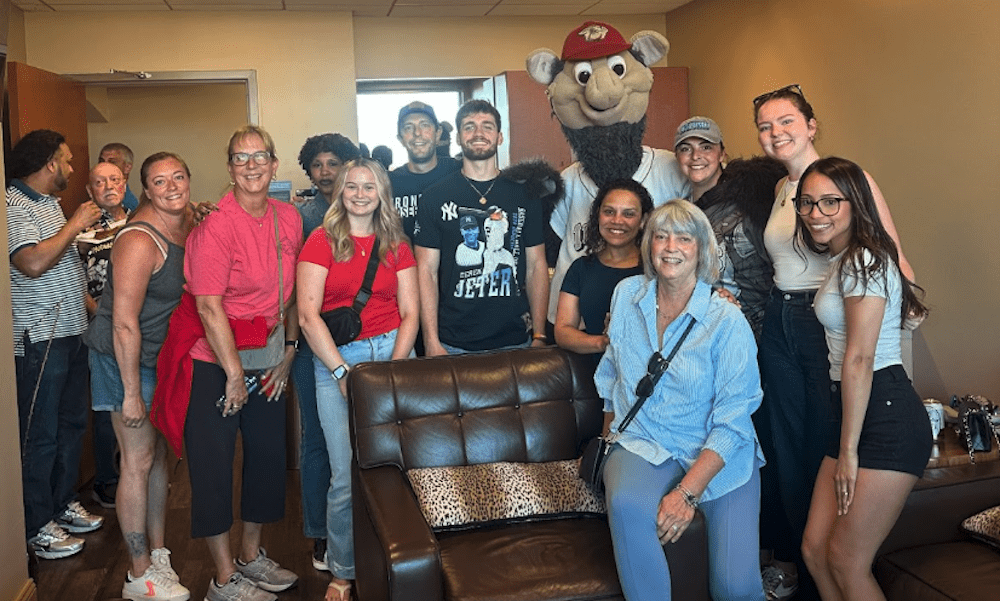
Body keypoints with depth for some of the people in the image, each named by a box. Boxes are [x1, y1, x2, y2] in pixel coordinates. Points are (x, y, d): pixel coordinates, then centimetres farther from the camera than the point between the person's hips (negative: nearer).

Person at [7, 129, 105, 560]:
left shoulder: (49, 203, 16)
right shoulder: (14, 205, -14)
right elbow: (32, 263, -30)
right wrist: (76, 224, -20)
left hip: (71, 332, 9)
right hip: (40, 339, -9)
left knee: (72, 423, 17)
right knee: (41, 435, -1)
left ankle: (64, 503, 31)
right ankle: (37, 528, 11)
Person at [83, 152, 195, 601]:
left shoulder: (191, 221, 1)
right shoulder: (140, 241, -24)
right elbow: (124, 322, -25)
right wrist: (131, 392, -23)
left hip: (165, 355, 8)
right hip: (125, 357, -8)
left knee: (159, 452, 15)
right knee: (139, 461, -2)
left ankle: (158, 554, 29)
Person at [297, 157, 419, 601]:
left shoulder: (396, 245, 11)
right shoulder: (322, 241, 3)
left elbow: (410, 314, 6)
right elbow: (308, 315, -5)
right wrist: (343, 373, -9)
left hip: (392, 352, 2)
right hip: (335, 359, -2)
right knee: (347, 478, -4)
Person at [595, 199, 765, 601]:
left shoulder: (727, 322, -11)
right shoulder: (627, 295, 2)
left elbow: (731, 423, -14)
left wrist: (688, 492, -23)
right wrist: (609, 434, 14)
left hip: (719, 455, -1)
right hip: (643, 444, 2)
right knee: (627, 505, -34)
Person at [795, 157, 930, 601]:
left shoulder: (863, 259, -13)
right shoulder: (843, 260, 17)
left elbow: (859, 359, -17)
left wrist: (848, 451, -14)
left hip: (886, 416, -9)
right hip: (856, 416, 9)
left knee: (845, 561, -2)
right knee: (814, 551, 8)